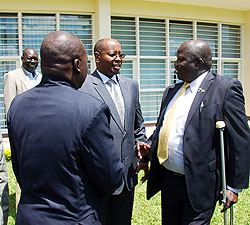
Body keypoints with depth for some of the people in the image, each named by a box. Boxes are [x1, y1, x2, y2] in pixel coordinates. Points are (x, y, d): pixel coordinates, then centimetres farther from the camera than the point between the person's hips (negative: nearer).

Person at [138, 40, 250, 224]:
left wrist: (233, 187, -10)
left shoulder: (226, 88, -9)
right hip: (168, 180, 7)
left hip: (199, 184, -6)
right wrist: (149, 145, 2)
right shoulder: (171, 91, 11)